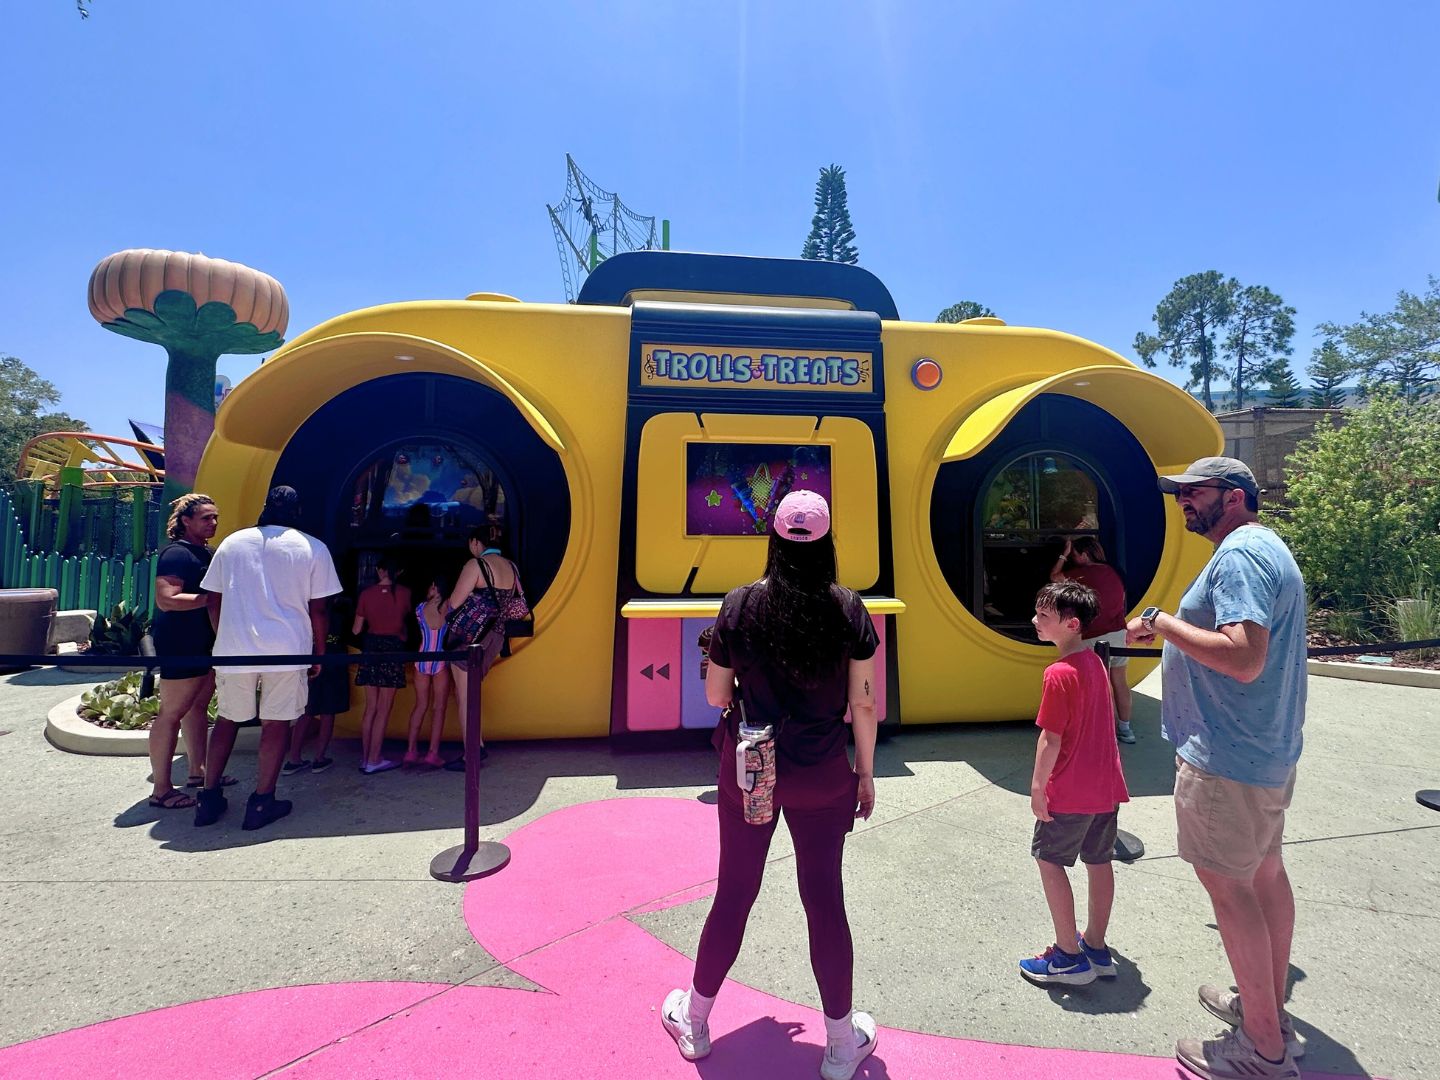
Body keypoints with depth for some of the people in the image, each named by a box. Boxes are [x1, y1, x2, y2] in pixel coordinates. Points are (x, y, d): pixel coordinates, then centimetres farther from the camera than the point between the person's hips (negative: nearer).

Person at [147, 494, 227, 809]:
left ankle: (198, 771, 27)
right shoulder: (176, 553, -15)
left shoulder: (206, 552, 14)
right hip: (180, 646, -10)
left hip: (204, 644, 10)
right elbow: (166, 600, -25)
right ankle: (161, 790, 4)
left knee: (198, 706, 16)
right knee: (172, 713, -3)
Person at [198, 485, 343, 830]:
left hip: (234, 648, 3)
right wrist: (319, 654, 8)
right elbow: (318, 610, -2)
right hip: (287, 649, -3)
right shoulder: (313, 548, -1)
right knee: (276, 722, 7)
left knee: (227, 718, 19)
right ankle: (261, 802, 11)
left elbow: (214, 601, 10)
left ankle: (209, 797, 24)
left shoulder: (232, 542, 8)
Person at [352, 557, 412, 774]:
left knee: (370, 708, 12)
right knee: (383, 710, 1)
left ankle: (365, 758, 17)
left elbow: (356, 629, 5)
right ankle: (374, 760, 2)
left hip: (371, 647, 3)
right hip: (393, 647, -3)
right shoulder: (404, 593, -4)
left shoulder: (367, 593, 1)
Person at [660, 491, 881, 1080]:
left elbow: (715, 695, -3)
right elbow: (863, 704, -5)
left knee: (733, 894, 17)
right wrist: (866, 774, 7)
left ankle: (694, 1022, 38)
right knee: (824, 899, 14)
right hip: (823, 777, 0)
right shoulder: (849, 610, -10)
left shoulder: (740, 605, -10)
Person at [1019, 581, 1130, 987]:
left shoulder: (1059, 674, -23)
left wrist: (1038, 786, -12)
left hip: (1071, 790, -8)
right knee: (1099, 861, 16)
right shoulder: (1095, 663, 4)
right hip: (1106, 784, 8)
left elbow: (1051, 739, -21)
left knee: (1049, 859, 7)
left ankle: (1069, 956, 13)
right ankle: (1096, 947, 30)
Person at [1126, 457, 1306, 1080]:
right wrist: (1168, 634, 16)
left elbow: (1244, 658, -30)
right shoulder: (1267, 549, 15)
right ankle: (1271, 1008, 36)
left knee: (1226, 885, 0)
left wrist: (1160, 621, -22)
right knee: (1265, 872, 20)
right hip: (1269, 749, 11)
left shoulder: (1239, 554, -20)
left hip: (1228, 757, -11)